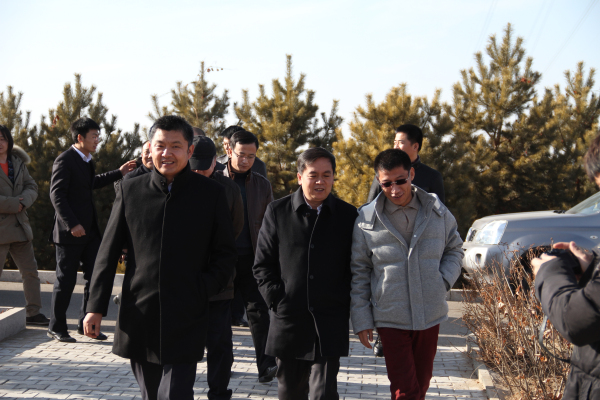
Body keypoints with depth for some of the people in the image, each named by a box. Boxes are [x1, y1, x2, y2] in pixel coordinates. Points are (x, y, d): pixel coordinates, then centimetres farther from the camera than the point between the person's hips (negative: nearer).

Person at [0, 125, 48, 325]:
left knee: (30, 271, 7)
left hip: (19, 225, 6)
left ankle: (33, 313, 16)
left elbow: (31, 187, 8)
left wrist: (23, 202, -12)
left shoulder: (18, 162, 11)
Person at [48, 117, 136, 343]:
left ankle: (86, 324, 19)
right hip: (70, 232, -8)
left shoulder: (86, 161, 14)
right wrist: (72, 224, -24)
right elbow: (57, 195, -18)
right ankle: (56, 328, 12)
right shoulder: (65, 161, -12)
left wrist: (119, 173, 30)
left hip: (89, 231, 8)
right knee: (65, 280, 0)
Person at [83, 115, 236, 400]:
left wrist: (204, 290, -9)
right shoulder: (131, 190, 4)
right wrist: (96, 306, 3)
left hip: (186, 320, -2)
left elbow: (226, 253, 5)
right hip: (138, 316, 3)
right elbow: (108, 252, 6)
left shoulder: (211, 193, 0)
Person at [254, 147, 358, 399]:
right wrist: (276, 300, -4)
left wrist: (347, 305, -1)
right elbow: (262, 264, 5)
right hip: (288, 320, 1)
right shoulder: (277, 211, 3)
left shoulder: (348, 215, 3)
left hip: (330, 323, -1)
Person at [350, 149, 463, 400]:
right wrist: (361, 320, -1)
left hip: (430, 315, 3)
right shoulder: (367, 219, -6)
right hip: (390, 319, -3)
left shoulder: (436, 210, 0)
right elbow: (358, 273, 0)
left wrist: (444, 280, -3)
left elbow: (454, 249, 15)